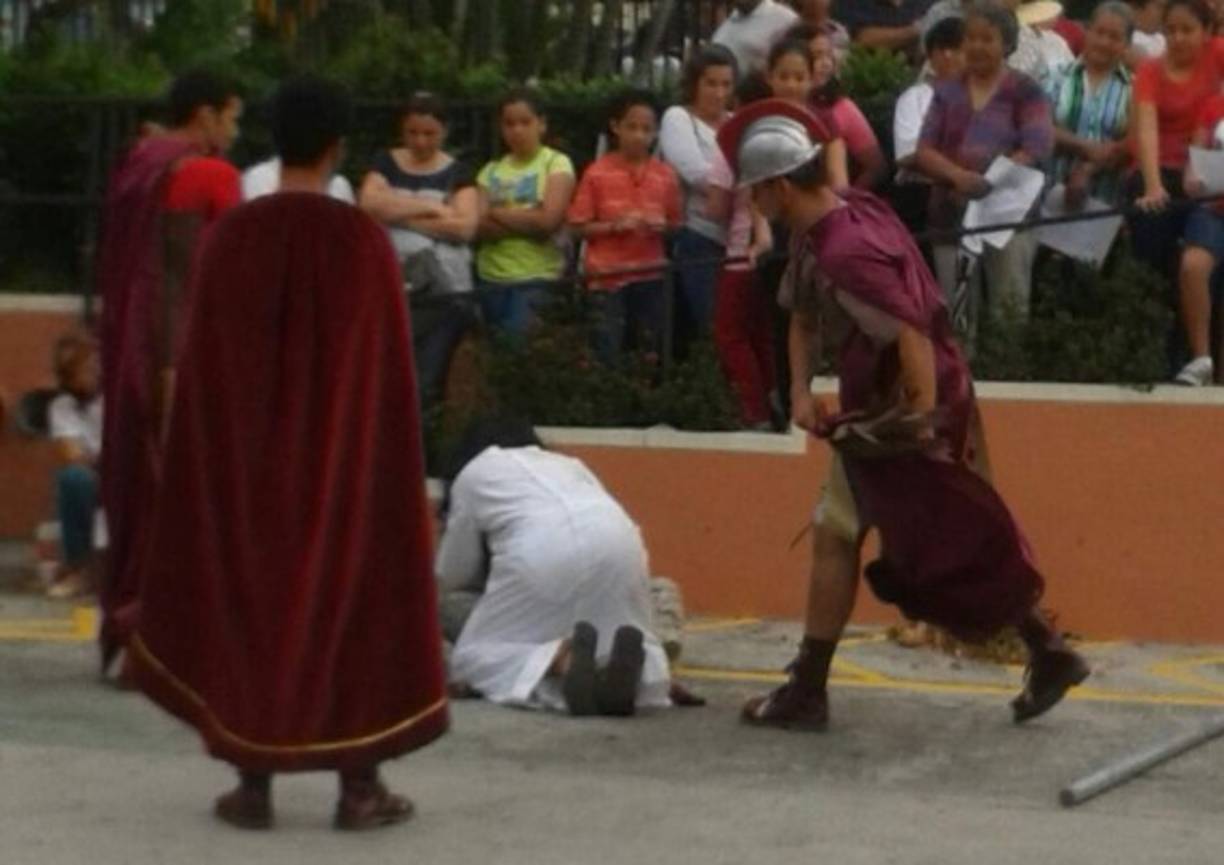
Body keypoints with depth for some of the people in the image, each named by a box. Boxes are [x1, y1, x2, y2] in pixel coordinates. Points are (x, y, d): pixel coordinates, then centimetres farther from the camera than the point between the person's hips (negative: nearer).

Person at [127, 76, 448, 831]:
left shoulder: (231, 237, -4)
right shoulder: (363, 241, -10)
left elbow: (205, 368, 0)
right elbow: (388, 371, -6)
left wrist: (224, 447, 11)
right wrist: (385, 457, 4)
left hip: (244, 453, 2)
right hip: (344, 452, -2)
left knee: (247, 590, 10)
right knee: (350, 590, 7)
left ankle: (254, 783, 9)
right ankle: (360, 784, 6)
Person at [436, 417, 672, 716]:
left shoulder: (471, 475, 31)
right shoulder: (566, 463, 41)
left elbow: (453, 575, 33)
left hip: (541, 551, -3)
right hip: (617, 543, 3)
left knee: (476, 656, 8)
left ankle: (565, 660, -22)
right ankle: (619, 663, -18)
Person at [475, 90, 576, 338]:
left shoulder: (556, 163, 0)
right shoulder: (491, 171, 11)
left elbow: (548, 220, -13)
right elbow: (479, 227, -2)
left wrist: (498, 214, -2)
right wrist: (527, 221, -11)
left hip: (538, 279, -4)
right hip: (490, 280, 4)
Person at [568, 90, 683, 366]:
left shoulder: (665, 175, 4)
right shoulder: (597, 173, -4)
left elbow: (675, 224, 13)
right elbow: (579, 227, -2)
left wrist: (662, 226, -9)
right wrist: (615, 226, -16)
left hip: (651, 276, 3)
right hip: (607, 278, -3)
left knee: (652, 357, 8)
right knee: (607, 357, -2)